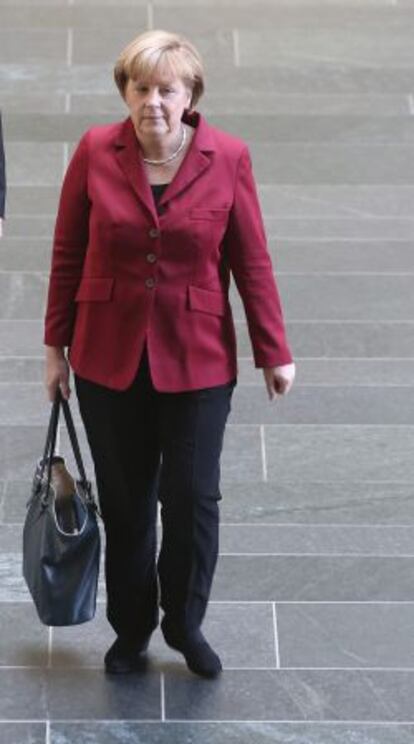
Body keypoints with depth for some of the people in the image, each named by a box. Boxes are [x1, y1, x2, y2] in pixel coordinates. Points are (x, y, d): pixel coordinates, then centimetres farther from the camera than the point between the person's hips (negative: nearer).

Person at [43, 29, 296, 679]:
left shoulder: (228, 158, -8)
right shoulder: (95, 152, -6)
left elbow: (252, 262, -2)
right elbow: (68, 255, 3)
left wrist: (274, 353, 0)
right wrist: (56, 345, 5)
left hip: (197, 358, -1)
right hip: (108, 357, 1)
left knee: (193, 498, 2)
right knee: (124, 502, 10)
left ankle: (185, 624, 26)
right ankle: (131, 629, 30)